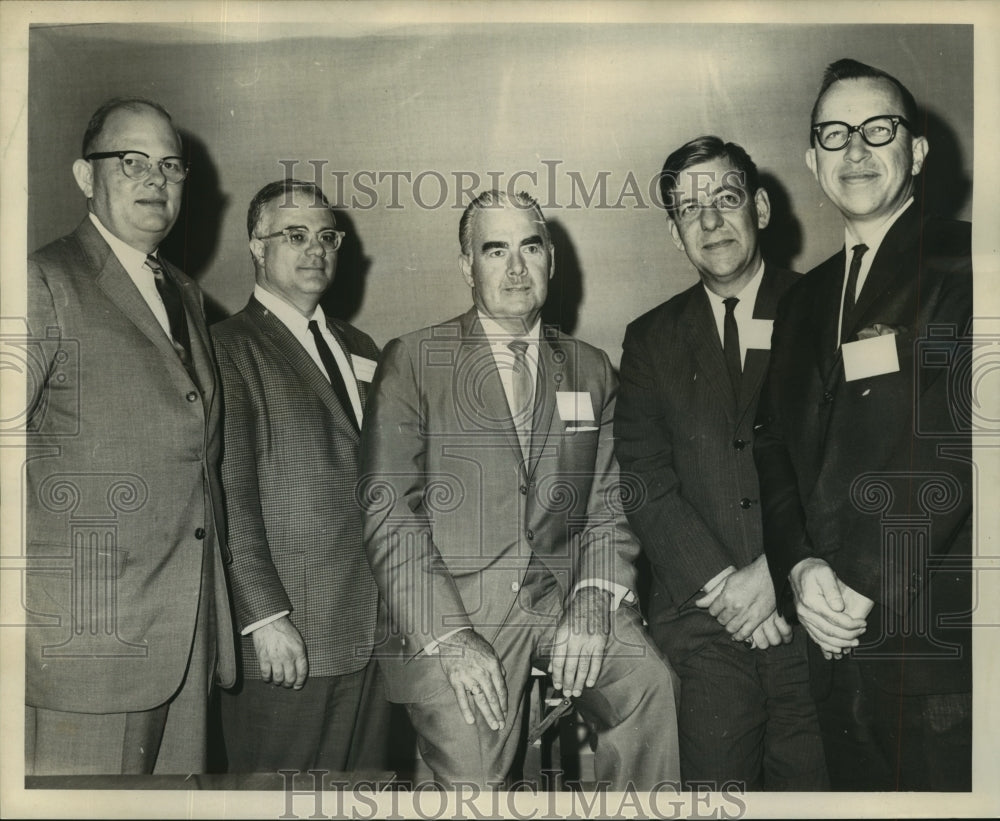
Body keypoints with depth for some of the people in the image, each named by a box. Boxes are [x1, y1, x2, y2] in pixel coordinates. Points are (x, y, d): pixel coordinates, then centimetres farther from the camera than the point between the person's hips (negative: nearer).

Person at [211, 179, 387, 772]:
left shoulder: (360, 347, 17)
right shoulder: (230, 349, -6)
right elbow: (231, 496, -12)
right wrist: (265, 617, -16)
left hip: (373, 629, 6)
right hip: (287, 637, -6)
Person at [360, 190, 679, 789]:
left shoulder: (593, 371, 14)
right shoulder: (411, 362, 4)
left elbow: (610, 503, 10)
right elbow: (388, 509, -3)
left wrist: (595, 603, -8)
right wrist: (449, 636, -12)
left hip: (563, 599, 3)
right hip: (446, 613, -2)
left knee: (655, 686, -21)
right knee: (473, 773, -17)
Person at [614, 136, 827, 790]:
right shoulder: (651, 339, 11)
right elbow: (643, 479, 2)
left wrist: (780, 566, -12)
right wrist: (719, 583, -10)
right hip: (699, 617, 1)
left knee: (813, 784, 2)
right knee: (714, 780, 3)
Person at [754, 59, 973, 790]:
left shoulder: (963, 268, -4)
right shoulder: (804, 302, 16)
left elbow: (960, 449, -14)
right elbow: (776, 448, 12)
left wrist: (867, 586, -15)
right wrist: (799, 567, -5)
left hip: (941, 644, -5)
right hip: (837, 642, 6)